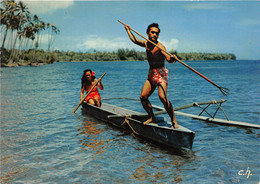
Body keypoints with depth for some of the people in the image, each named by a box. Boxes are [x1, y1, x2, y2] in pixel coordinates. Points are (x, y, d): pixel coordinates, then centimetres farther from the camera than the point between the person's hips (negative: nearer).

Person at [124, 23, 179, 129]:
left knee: (162, 97, -25)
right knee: (143, 97, 2)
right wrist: (128, 30, 40)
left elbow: (168, 59, -26)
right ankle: (152, 118, 19)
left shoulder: (160, 46, -11)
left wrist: (172, 58, -48)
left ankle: (174, 121, -16)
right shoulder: (146, 43, 11)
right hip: (151, 73, 7)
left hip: (161, 72, -7)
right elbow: (135, 40, 31)